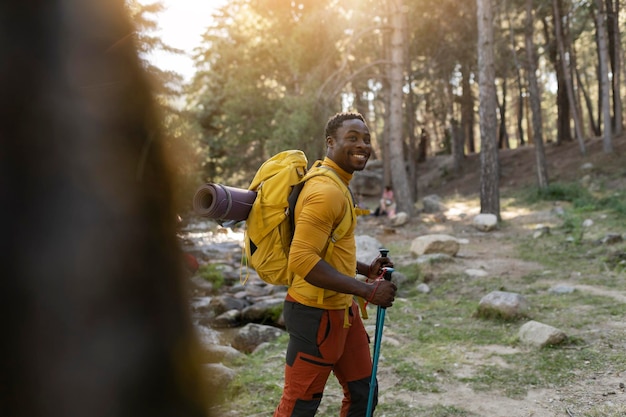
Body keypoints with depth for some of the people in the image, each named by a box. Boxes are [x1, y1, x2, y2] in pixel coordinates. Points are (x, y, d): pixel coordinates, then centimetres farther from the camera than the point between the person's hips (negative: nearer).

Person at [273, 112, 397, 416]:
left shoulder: (336, 185, 12)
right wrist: (367, 291, -26)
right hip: (317, 313, -10)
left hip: (342, 309, 10)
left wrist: (366, 269, 9)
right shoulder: (325, 191, -21)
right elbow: (302, 259, -29)